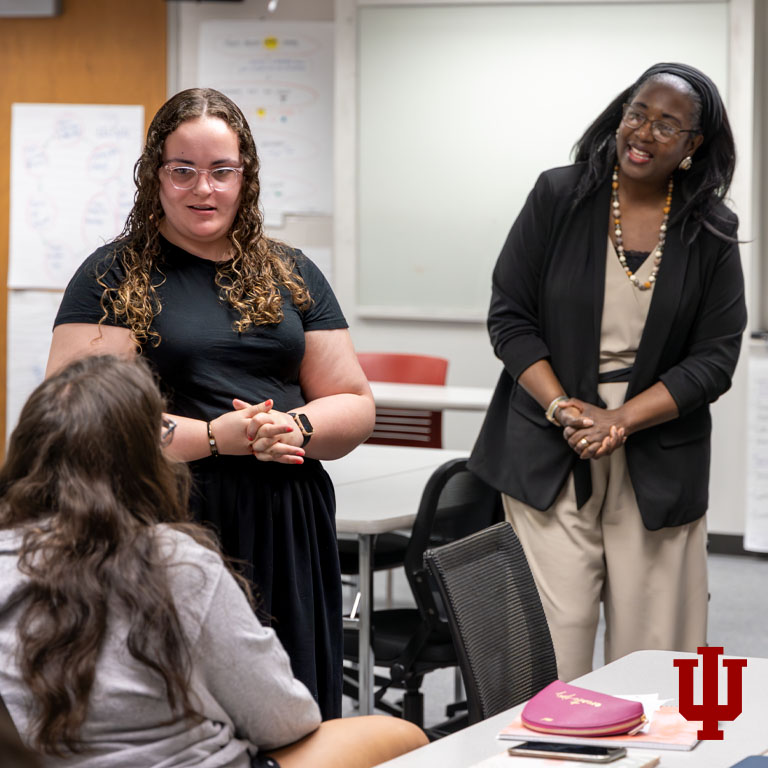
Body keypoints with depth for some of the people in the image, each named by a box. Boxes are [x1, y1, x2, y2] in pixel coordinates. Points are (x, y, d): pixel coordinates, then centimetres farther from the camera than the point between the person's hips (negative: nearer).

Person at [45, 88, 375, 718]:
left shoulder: (291, 275, 15)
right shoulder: (114, 277, 2)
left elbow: (356, 407, 14)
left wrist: (296, 427, -8)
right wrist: (216, 436, -15)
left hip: (286, 532, 4)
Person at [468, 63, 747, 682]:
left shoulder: (711, 234, 4)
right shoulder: (558, 198, 2)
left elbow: (715, 357, 0)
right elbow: (510, 316, 2)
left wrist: (621, 420, -12)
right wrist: (563, 410, -11)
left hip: (658, 463, 1)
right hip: (548, 457, -1)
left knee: (651, 651, 1)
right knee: (550, 652, -6)